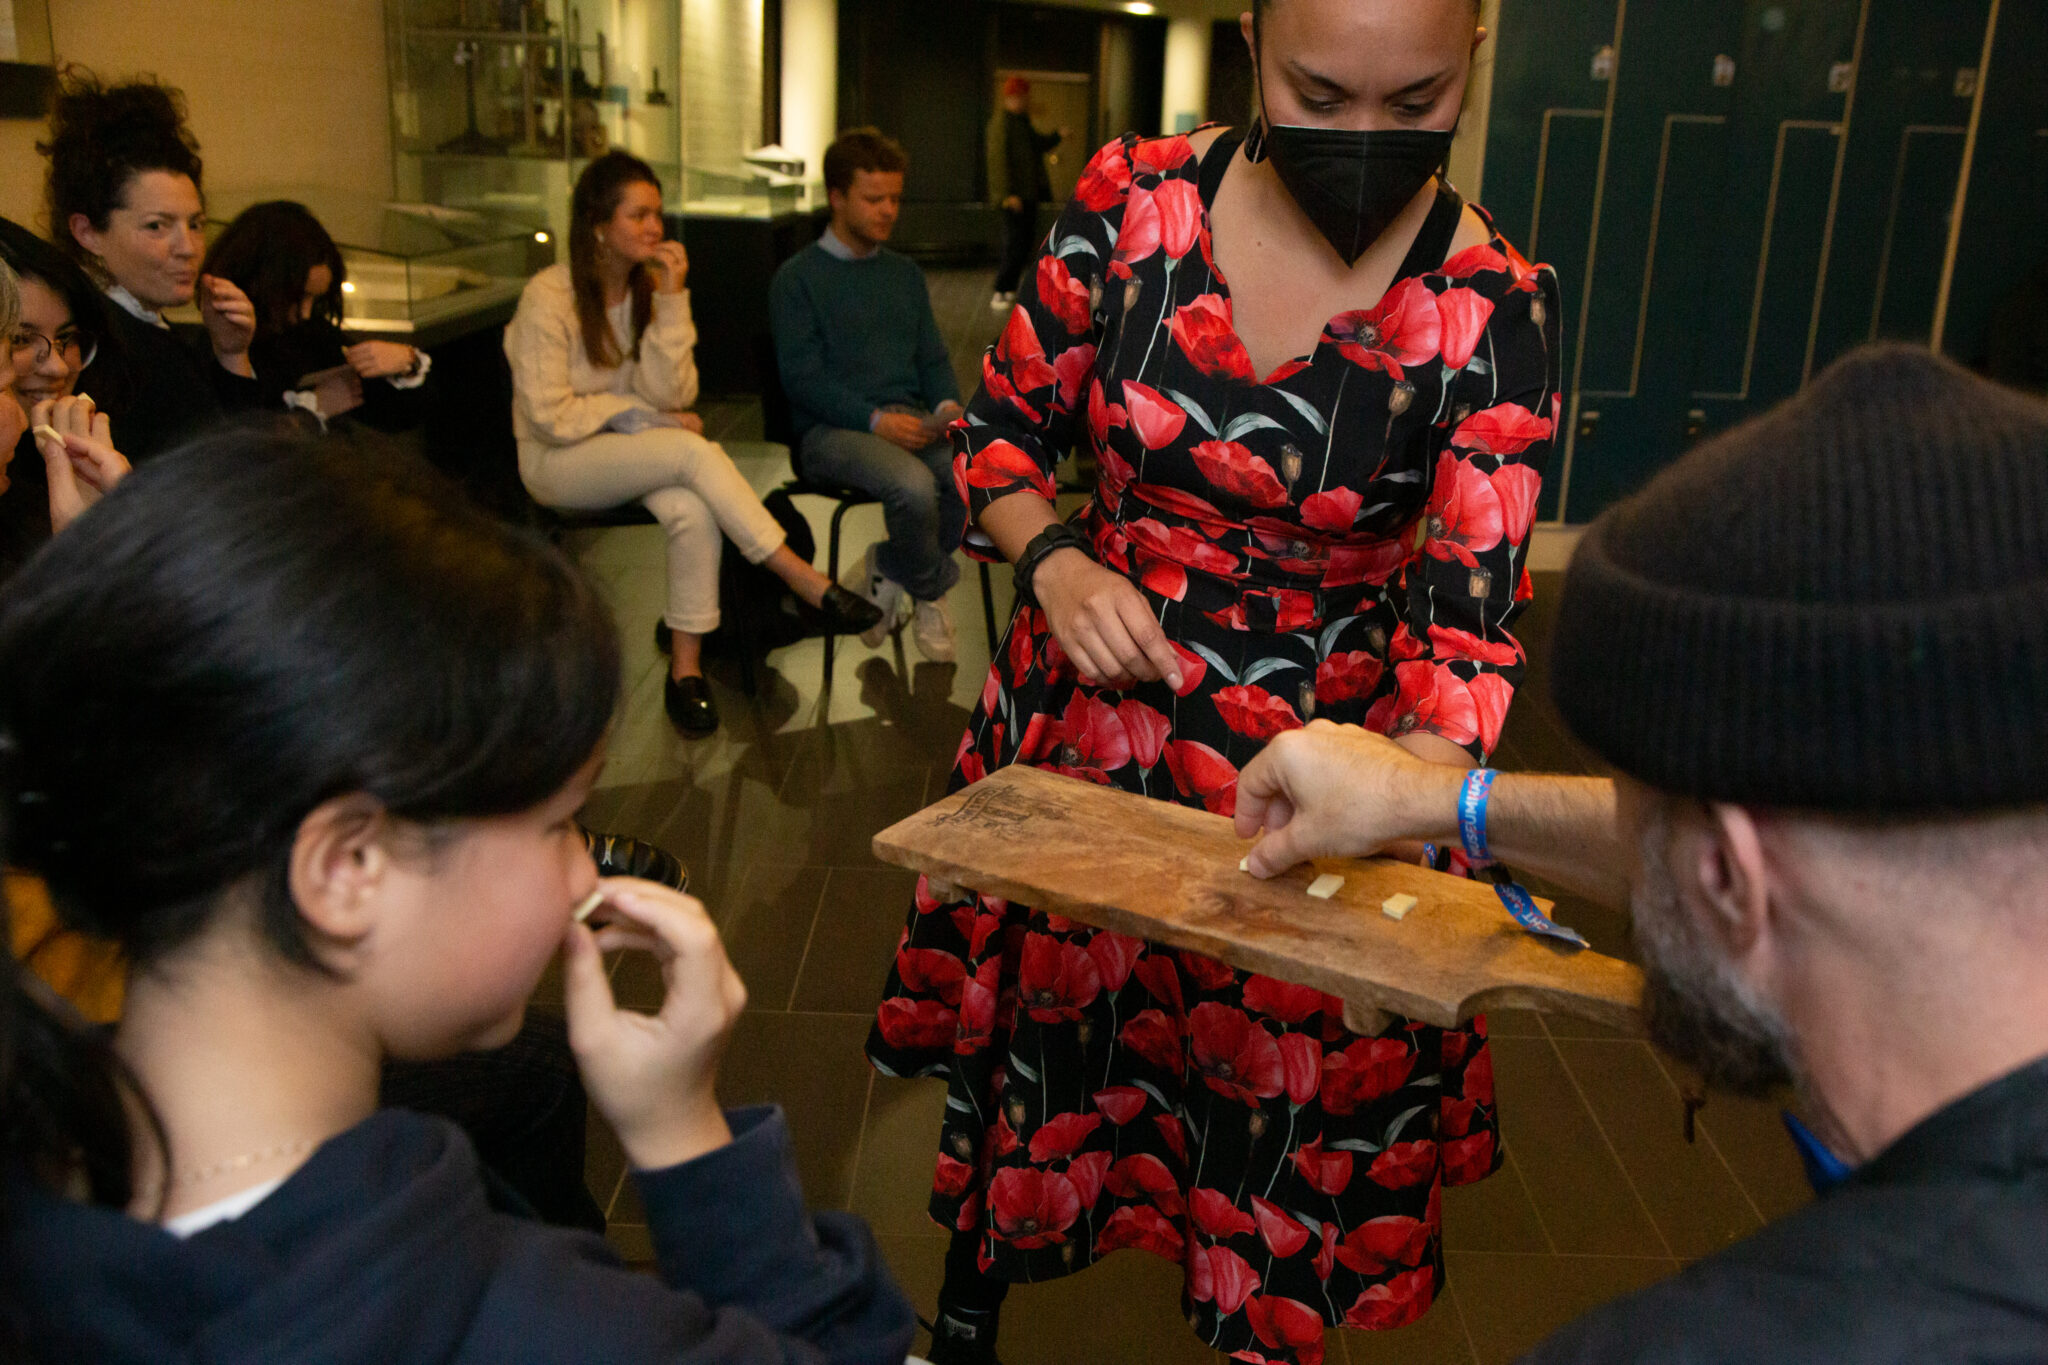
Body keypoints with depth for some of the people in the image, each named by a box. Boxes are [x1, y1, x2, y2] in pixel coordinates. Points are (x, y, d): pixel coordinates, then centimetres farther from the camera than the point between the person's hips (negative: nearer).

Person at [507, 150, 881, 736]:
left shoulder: (651, 286, 2)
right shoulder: (548, 298, -14)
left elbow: (670, 395, -8)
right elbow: (552, 415, -14)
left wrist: (670, 301, -17)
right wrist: (649, 419, -11)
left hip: (628, 452, 5)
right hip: (557, 463, -5)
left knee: (694, 511, -30)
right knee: (693, 451, -31)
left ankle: (686, 667, -21)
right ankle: (806, 582, -27)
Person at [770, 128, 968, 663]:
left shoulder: (905, 273, 22)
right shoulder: (798, 277, 2)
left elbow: (933, 357, 20)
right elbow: (802, 378, -7)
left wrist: (947, 405, -4)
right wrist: (875, 420, -19)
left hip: (913, 421, 6)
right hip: (831, 429, -5)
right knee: (914, 484, -36)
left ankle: (888, 570, -1)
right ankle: (931, 590, -2)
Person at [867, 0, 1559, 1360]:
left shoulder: (1495, 313, -15)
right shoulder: (1132, 200, -10)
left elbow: (1468, 611, -18)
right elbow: (1000, 431, 1)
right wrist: (1056, 563, -19)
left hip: (1320, 761, -1)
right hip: (1086, 705, 2)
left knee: (1274, 1093, 11)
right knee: (1030, 1021, 17)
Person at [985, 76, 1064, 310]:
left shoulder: (1021, 121, 16)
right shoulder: (1002, 122, -14)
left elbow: (1038, 144, 30)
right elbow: (998, 159, -21)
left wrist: (1057, 137, 12)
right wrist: (1007, 194, -26)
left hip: (1028, 193, 10)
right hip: (1015, 194, -10)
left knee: (1026, 239, 12)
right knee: (1015, 241, -14)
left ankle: (1010, 290, 19)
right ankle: (1000, 294, -12)